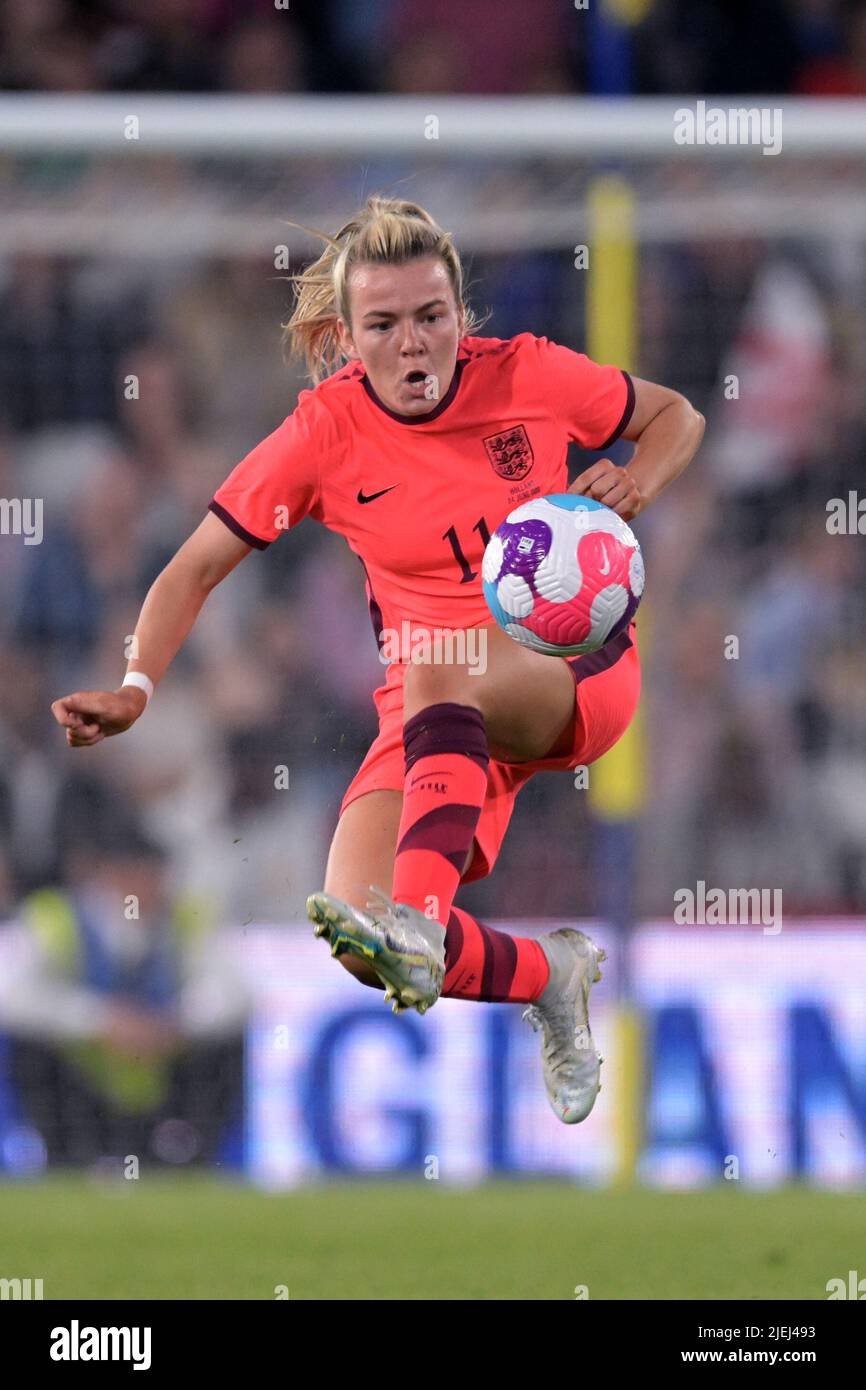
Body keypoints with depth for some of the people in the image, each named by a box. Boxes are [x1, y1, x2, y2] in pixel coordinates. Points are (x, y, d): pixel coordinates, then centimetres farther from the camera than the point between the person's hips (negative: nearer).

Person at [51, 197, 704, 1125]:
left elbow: (675, 416, 12)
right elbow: (198, 566, -2)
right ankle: (545, 978, 6)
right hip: (435, 721, 2)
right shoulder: (327, 432, -6)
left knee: (438, 665, -38)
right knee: (363, 939, -22)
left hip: (576, 672, -2)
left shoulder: (528, 376, -5)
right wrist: (137, 687, -18)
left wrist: (636, 483, -10)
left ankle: (418, 922, -51)